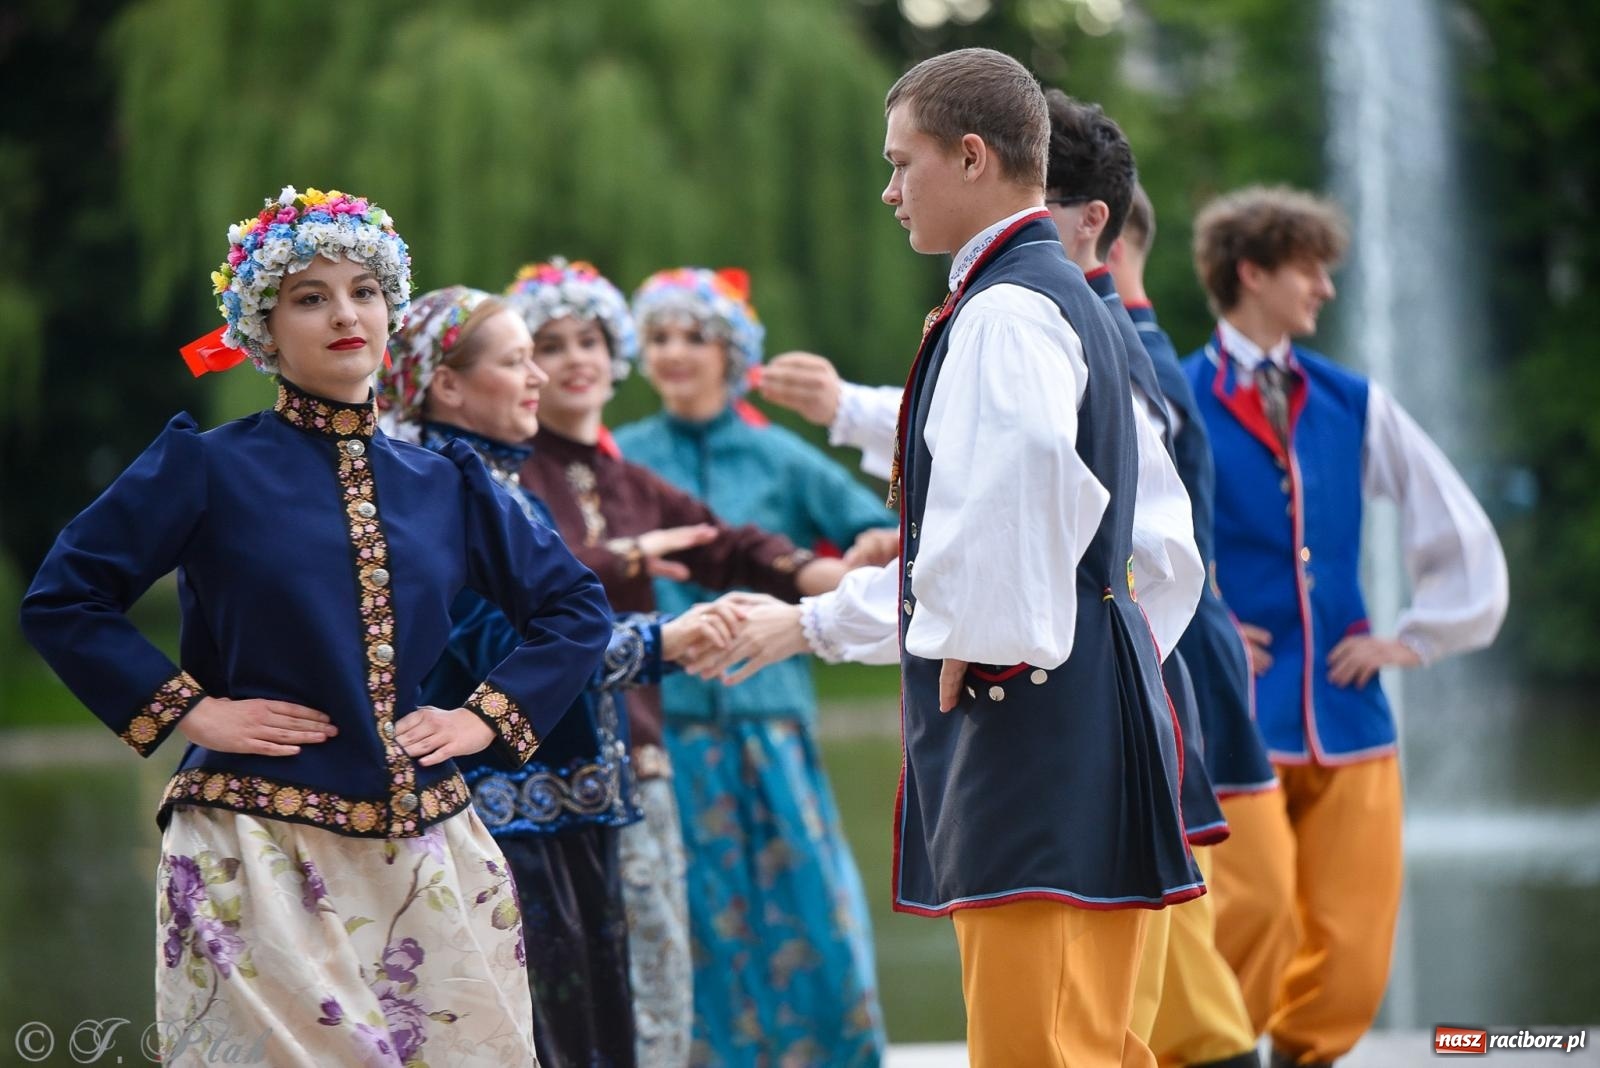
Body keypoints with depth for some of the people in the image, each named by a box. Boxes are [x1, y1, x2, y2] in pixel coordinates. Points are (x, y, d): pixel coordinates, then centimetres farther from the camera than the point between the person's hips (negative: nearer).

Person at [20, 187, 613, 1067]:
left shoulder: (445, 484, 12)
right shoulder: (208, 468, 0)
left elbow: (576, 607, 19)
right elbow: (61, 600, -2)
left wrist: (487, 717, 5)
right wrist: (189, 711, -8)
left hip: (430, 856, 4)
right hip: (259, 856, -4)